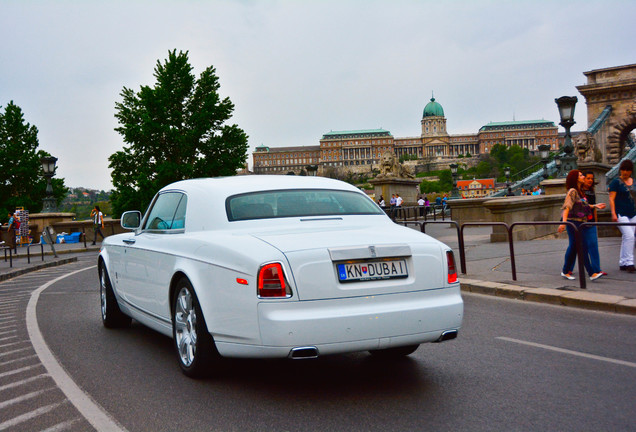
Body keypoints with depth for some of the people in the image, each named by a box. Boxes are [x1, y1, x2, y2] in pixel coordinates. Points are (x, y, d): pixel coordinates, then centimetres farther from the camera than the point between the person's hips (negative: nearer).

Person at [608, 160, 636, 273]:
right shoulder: (616, 182, -4)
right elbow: (611, 199, -8)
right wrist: (613, 214, -17)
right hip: (621, 214, -6)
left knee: (627, 238, 8)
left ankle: (622, 263, 15)